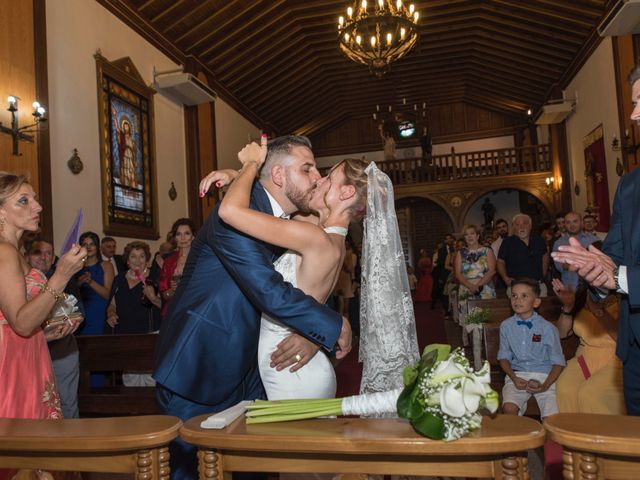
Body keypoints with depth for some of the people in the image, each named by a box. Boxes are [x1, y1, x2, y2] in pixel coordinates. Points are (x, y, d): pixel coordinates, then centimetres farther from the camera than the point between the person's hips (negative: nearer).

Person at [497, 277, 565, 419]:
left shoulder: (548, 328, -6)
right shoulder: (506, 326, 1)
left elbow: (558, 362, -1)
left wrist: (545, 385, -15)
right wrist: (514, 378, -10)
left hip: (544, 376, -1)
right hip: (517, 374, 1)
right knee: (508, 408, -25)